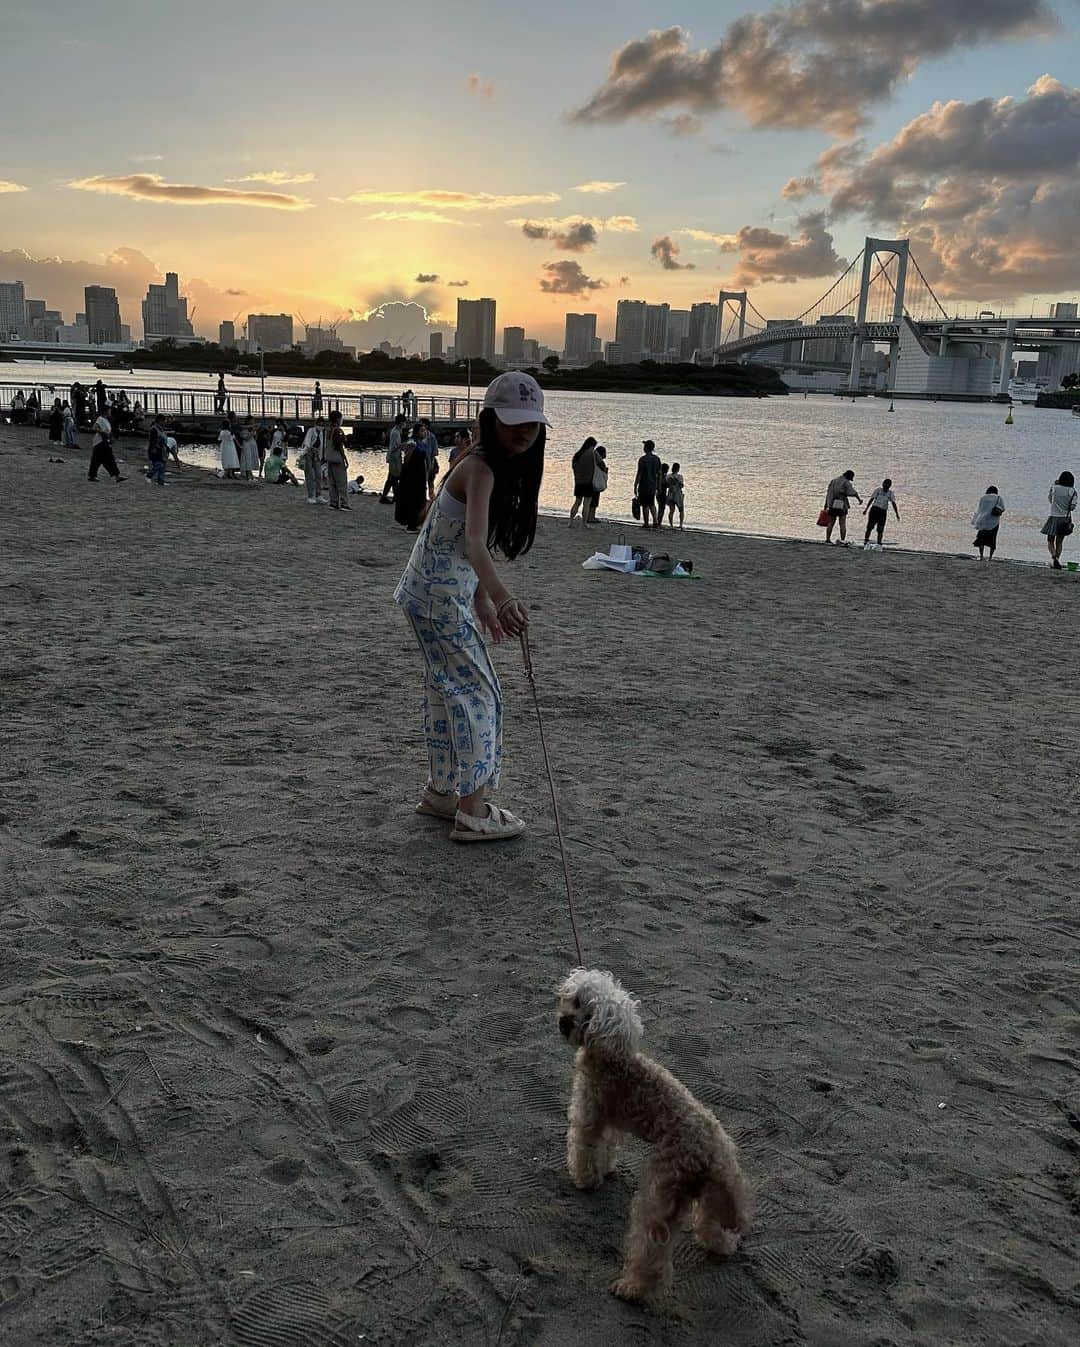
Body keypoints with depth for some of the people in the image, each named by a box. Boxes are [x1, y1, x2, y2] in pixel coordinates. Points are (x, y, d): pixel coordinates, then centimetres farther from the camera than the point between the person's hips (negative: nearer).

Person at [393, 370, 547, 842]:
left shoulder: (504, 469, 6)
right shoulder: (480, 470, -24)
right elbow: (475, 544, -42)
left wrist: (481, 601, 13)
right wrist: (501, 597, -56)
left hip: (446, 592, 10)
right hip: (439, 595, -10)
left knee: (447, 689, 17)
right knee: (478, 692, -5)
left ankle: (441, 791, 31)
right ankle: (473, 812, 1)